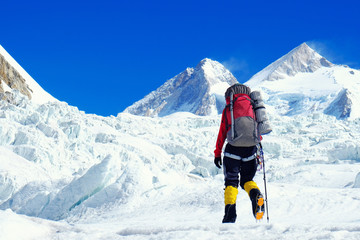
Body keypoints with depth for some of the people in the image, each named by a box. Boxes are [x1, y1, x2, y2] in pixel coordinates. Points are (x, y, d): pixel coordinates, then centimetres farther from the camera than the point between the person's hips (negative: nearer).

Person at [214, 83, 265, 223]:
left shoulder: (228, 109, 9)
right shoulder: (252, 106, 14)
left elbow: (222, 133, 7)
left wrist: (217, 153, 11)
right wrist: (259, 152, 16)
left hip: (233, 148, -2)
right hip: (251, 148, 2)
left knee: (231, 182, 4)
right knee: (247, 179, 17)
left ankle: (230, 215, -12)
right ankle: (255, 195, -16)